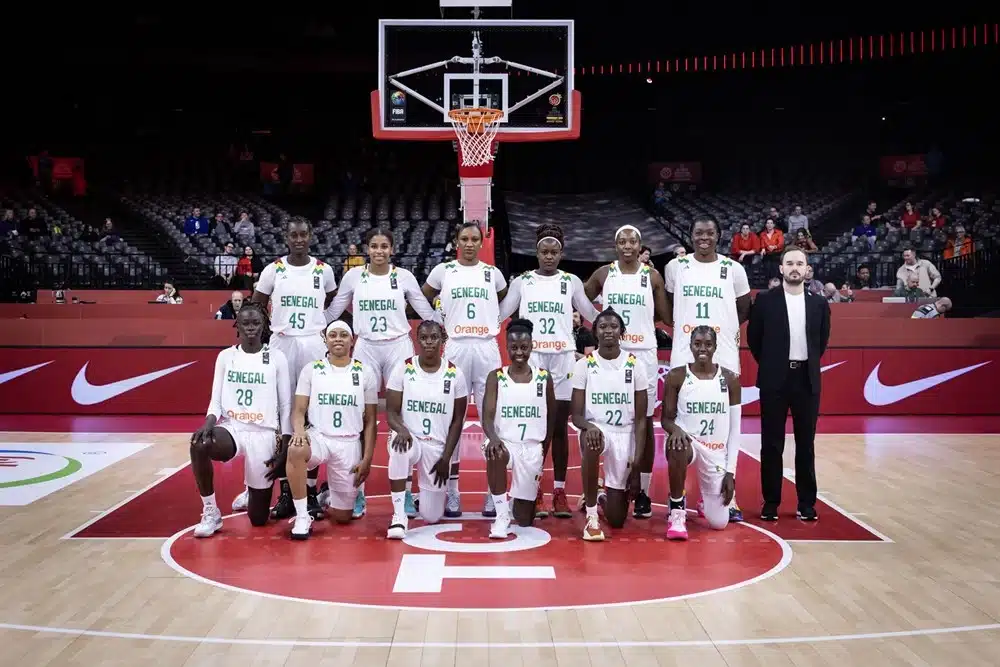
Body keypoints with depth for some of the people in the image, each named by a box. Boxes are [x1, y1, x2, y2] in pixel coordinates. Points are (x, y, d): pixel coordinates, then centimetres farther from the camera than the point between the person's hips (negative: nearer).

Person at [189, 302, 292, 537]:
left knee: (258, 519, 2)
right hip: (231, 428, 1)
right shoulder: (226, 356, 6)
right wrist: (208, 424, -18)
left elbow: (286, 406, 1)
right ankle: (210, 513, -17)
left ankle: (254, 492, 41)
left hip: (263, 434, -1)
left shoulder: (276, 357, 0)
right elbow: (216, 401, 4)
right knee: (199, 444, -37)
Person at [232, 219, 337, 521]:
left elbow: (334, 306, 18)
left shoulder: (324, 271, 3)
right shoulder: (273, 270, 1)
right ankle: (285, 491, 8)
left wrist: (328, 333, 9)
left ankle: (311, 490, 8)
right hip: (281, 344, 0)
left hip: (314, 344, 0)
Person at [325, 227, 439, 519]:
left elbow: (426, 311, 7)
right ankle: (358, 492, 9)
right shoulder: (353, 276, 2)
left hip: (399, 348, 0)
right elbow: (332, 312, 9)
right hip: (365, 349, 0)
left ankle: (405, 492, 9)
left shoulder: (404, 276, 1)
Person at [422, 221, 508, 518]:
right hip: (455, 348, -1)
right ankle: (452, 493, 9)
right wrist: (441, 323, 7)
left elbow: (505, 302, 26)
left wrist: (492, 320, 12)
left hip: (487, 349, 1)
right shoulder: (442, 270, 6)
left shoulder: (493, 273, 10)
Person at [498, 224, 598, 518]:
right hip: (531, 358, 0)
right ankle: (535, 492, 7)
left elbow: (592, 314, 14)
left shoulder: (572, 282, 8)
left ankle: (560, 492, 10)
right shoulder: (522, 281, 6)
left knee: (559, 427, 3)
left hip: (563, 359, 1)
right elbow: (499, 313, 7)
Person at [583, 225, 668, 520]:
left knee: (644, 422, 2)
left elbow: (667, 318, 3)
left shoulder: (653, 277, 2)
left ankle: (643, 490, 10)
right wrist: (596, 327, 1)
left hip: (644, 355, 0)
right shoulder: (603, 274, 3)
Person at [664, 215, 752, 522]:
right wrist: (684, 326, 7)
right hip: (684, 356, 1)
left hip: (723, 357, -1)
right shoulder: (675, 267, 5)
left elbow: (745, 310, 14)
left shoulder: (734, 269, 3)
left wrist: (722, 327, 8)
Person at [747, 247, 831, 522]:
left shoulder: (819, 303, 6)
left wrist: (809, 364, 11)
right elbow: (753, 338, 4)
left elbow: (822, 340, 16)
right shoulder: (765, 300, -2)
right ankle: (770, 502, 12)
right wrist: (769, 364, 6)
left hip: (807, 379, 2)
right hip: (775, 379, -2)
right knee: (772, 444, 3)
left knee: (806, 444, 7)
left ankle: (807, 502, 17)